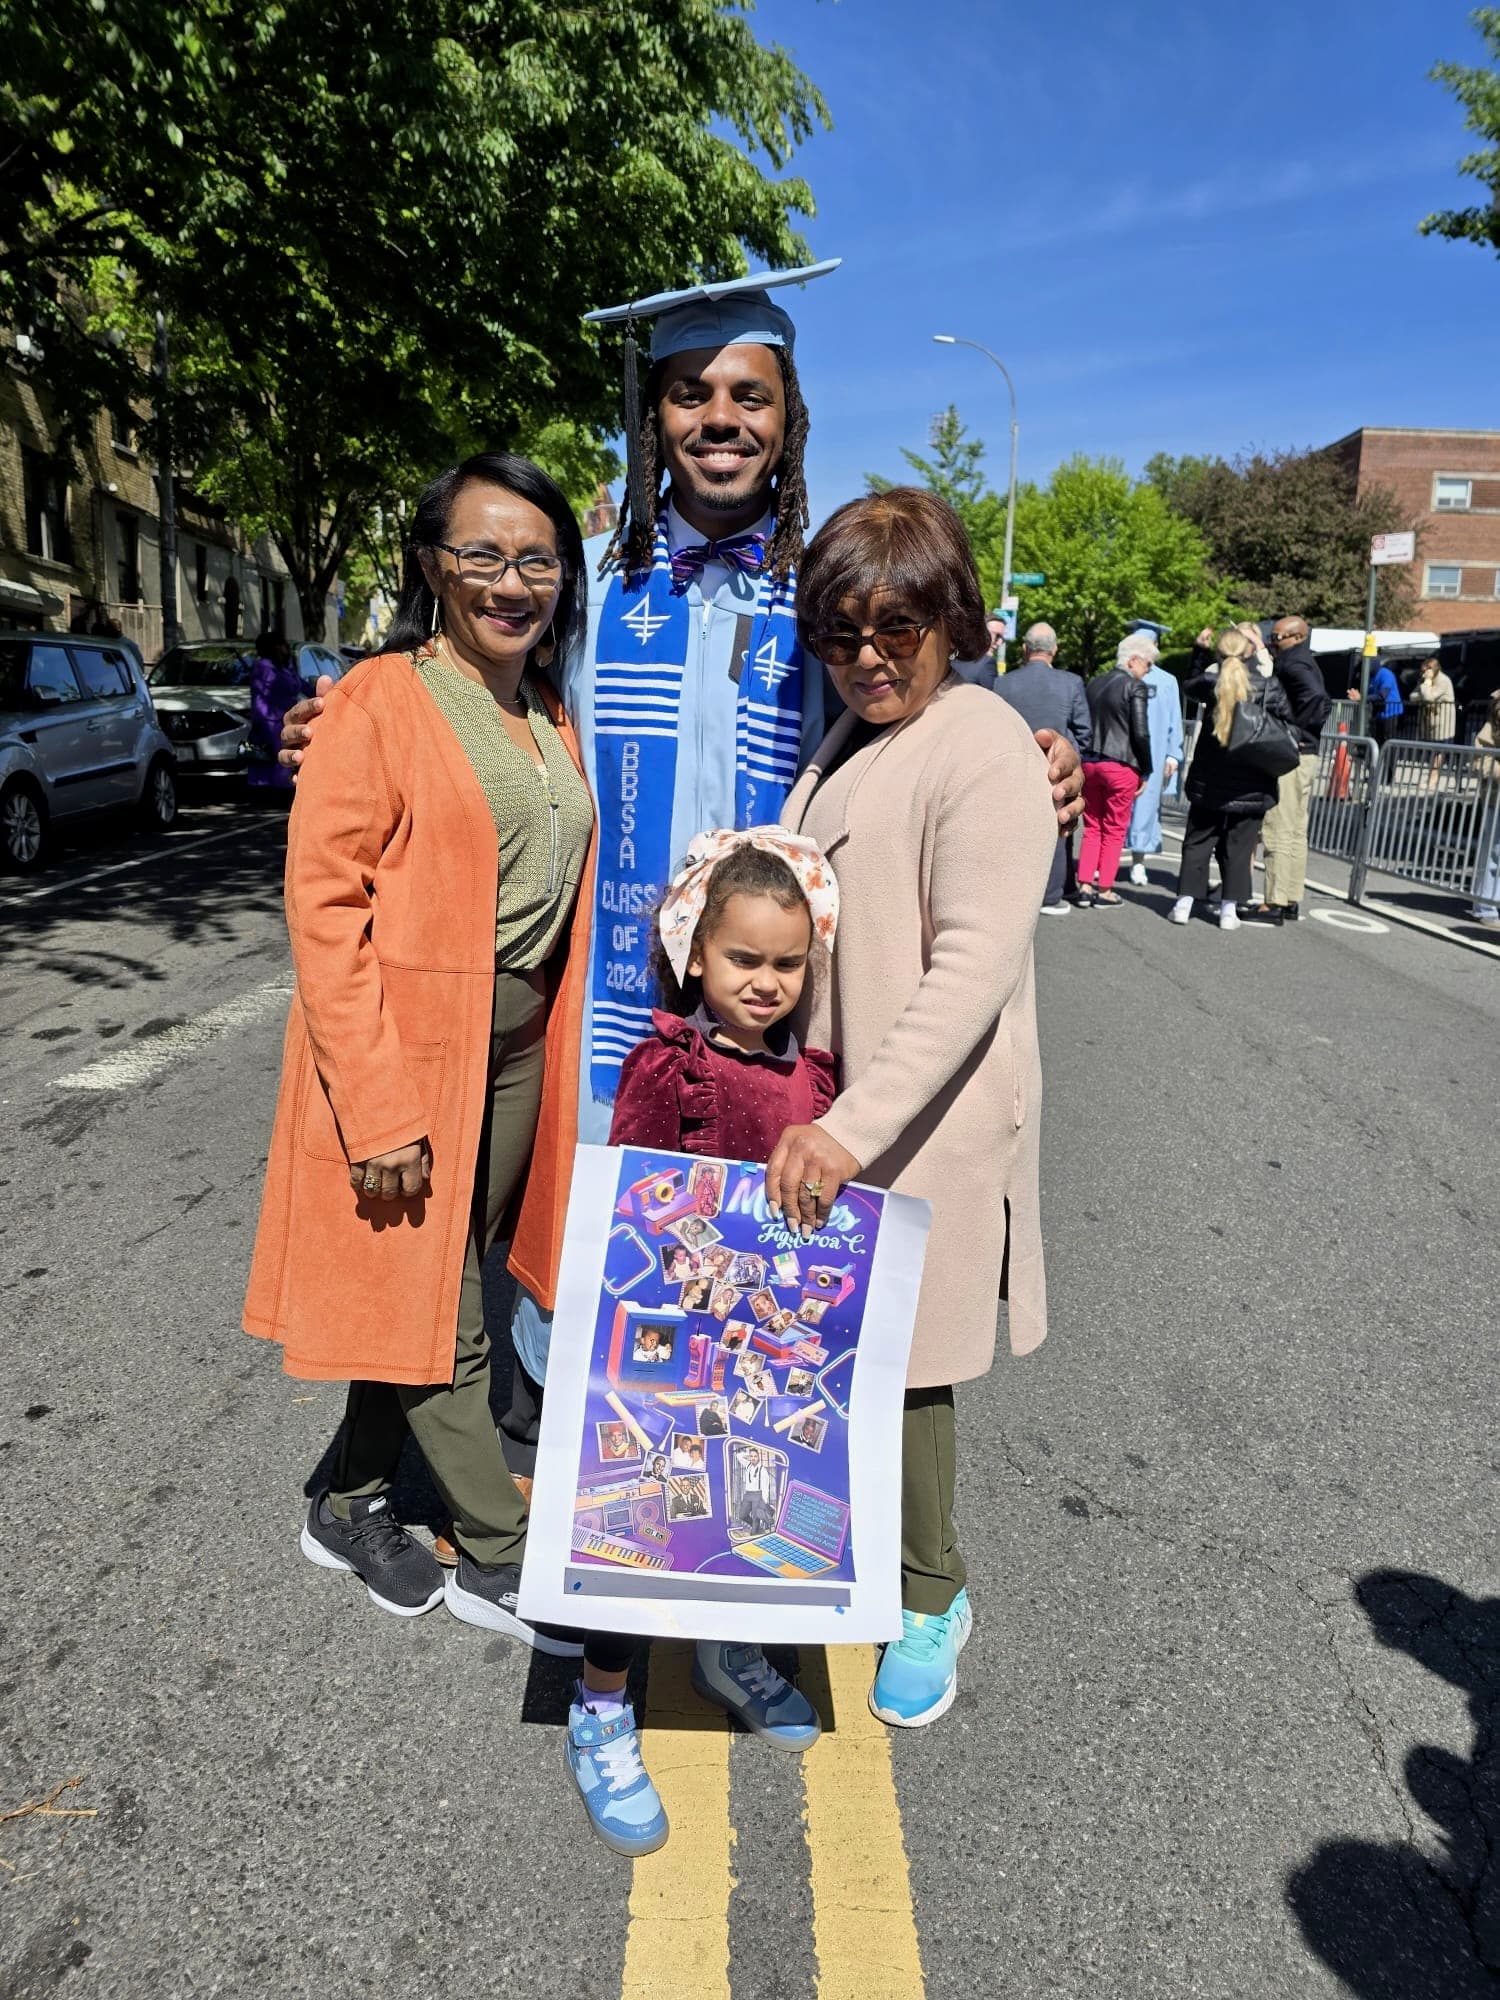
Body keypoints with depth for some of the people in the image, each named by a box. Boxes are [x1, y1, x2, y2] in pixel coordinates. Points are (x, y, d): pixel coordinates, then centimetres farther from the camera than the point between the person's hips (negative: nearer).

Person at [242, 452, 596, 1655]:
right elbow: (324, 902, -15)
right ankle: (500, 1558, 21)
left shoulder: (551, 720, 12)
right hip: (413, 1048, -7)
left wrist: (561, 1047, 11)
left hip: (518, 1047, 7)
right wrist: (378, 1106, -18)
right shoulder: (381, 702, -10)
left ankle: (353, 1507, 35)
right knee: (441, 1317, 5)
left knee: (423, 1289, 16)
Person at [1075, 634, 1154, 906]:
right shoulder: (1135, 686, -10)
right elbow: (1141, 733, -14)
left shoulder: (1094, 683, 8)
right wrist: (1145, 772, -5)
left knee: (1092, 829, 13)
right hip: (1121, 765, -5)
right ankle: (1104, 889, 8)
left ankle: (1085, 887, 8)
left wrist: (1086, 756, 15)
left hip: (1090, 762, 5)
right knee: (1114, 831, 6)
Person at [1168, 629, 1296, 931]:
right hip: (1250, 784, -1)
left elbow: (1190, 688, 13)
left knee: (1198, 841, 12)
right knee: (1239, 845, 7)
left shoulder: (1211, 683, -7)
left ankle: (1185, 903, 10)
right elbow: (1287, 717, -6)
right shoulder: (1268, 686, -10)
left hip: (1210, 781, 1)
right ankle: (1229, 908, 7)